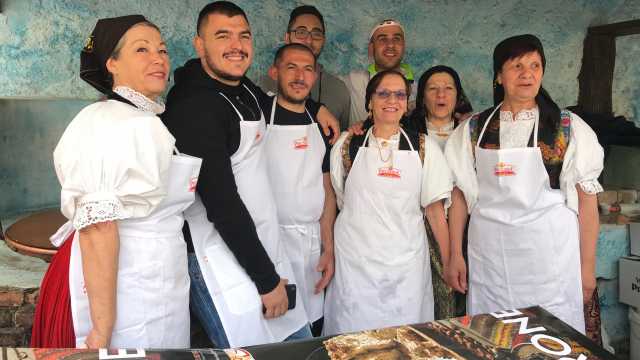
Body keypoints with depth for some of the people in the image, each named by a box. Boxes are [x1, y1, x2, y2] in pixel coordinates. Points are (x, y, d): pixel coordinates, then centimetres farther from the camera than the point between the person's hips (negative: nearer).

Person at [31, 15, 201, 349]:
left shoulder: (152, 122, 9)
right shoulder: (105, 123, -17)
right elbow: (97, 225, -22)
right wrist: (102, 329, -24)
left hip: (161, 281, 8)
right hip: (112, 280, -8)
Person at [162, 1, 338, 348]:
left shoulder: (243, 88, 8)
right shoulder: (195, 106, -18)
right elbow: (222, 204, -20)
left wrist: (315, 108, 20)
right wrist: (267, 279, -16)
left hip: (266, 249, 9)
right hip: (224, 262, -8)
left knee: (302, 347, 14)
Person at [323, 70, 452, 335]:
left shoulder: (424, 147, 3)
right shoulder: (347, 145, 3)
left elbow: (435, 208, 3)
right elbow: (333, 201, 8)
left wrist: (449, 261, -1)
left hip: (406, 261, 1)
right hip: (355, 260, 0)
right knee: (354, 335, 5)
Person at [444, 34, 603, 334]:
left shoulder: (569, 128, 0)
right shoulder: (474, 128, 4)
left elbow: (586, 200, 0)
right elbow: (461, 194, 6)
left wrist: (587, 266, -2)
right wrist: (455, 256, 3)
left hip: (549, 254, -1)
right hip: (489, 258, 2)